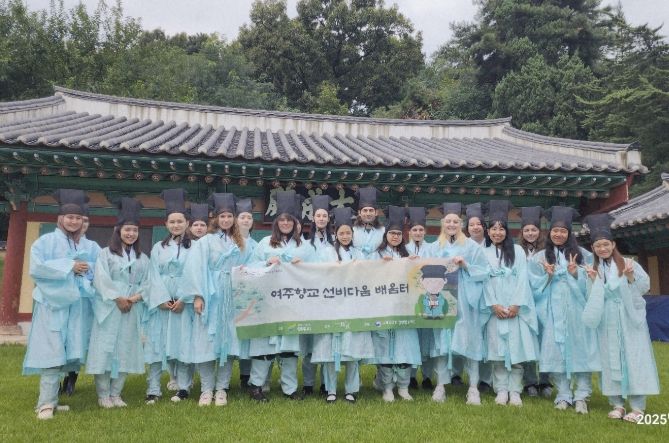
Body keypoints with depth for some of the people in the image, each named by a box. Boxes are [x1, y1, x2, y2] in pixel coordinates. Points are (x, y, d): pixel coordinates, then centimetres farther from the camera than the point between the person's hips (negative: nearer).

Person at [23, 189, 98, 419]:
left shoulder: (88, 246, 12)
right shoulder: (45, 241, 1)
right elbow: (36, 268, -11)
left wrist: (85, 271, -6)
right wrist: (69, 267, -13)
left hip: (74, 304, 4)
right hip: (51, 303, -4)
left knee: (64, 353, 6)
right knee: (51, 353, -7)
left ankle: (51, 398, 15)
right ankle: (46, 403, -3)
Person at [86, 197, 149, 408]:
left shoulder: (143, 258, 14)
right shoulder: (106, 253, 3)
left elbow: (146, 282, 7)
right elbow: (101, 279, -8)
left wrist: (136, 297, -11)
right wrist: (117, 298, -16)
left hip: (132, 309, 4)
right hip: (109, 307, -3)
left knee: (126, 350, 5)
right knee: (106, 348, -2)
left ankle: (115, 393, 14)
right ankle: (103, 395, 7)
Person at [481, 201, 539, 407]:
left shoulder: (517, 251, 8)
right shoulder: (483, 253, 7)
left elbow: (522, 279, 0)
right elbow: (484, 281, 1)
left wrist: (516, 304, -10)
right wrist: (494, 305, -10)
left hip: (516, 307, 0)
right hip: (494, 308, 0)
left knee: (516, 348, -3)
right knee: (497, 349, -2)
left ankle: (515, 391, 4)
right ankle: (501, 390, 5)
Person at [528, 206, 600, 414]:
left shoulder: (581, 254, 8)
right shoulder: (540, 257, 7)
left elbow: (589, 284, 4)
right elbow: (535, 287, 4)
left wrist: (575, 274, -13)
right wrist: (547, 276, -13)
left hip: (576, 309, 0)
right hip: (553, 312, 0)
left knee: (579, 350, -2)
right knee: (556, 352, -1)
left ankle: (581, 396, 7)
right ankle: (563, 396, 8)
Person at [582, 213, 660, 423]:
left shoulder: (628, 264, 0)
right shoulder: (593, 270, 5)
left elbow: (645, 286, -3)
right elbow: (591, 298, 2)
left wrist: (631, 277, -20)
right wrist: (593, 281, -13)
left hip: (630, 319, -2)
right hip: (607, 321, 2)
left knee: (633, 357, -3)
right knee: (611, 359, 3)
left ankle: (637, 407, 2)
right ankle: (617, 404, 11)